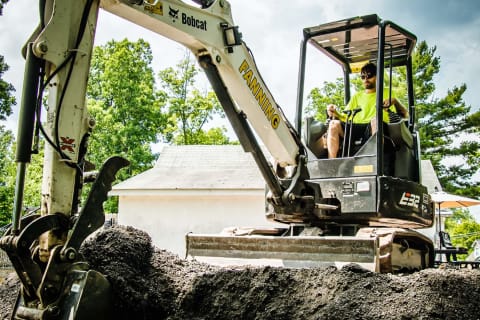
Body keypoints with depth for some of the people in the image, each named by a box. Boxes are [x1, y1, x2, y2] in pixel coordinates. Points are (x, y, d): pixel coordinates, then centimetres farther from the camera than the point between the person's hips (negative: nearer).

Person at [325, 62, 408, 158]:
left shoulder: (387, 93, 22)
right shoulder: (357, 96, 30)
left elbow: (405, 115, 10)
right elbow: (345, 118, 21)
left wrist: (394, 101, -9)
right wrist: (335, 113, -2)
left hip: (374, 129, -3)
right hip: (355, 129, 3)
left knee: (375, 119, -37)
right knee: (334, 124, -25)